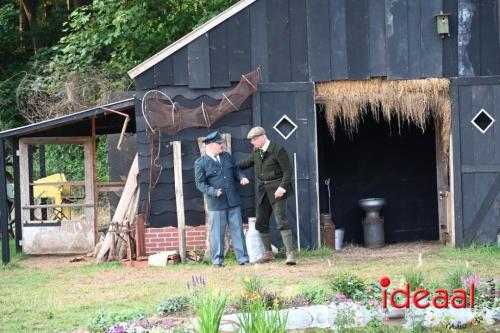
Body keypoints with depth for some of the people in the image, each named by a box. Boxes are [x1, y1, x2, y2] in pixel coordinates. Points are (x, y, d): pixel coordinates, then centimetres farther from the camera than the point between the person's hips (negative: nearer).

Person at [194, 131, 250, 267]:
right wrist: (214, 192, -21)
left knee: (237, 230, 5)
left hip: (233, 200, 4)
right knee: (217, 232, 0)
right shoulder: (200, 163, -4)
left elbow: (236, 170, 21)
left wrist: (242, 177, -1)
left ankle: (243, 259, 8)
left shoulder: (227, 156, 13)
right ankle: (217, 261, 10)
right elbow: (200, 183, -7)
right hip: (216, 203, -4)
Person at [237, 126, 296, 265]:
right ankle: (268, 253, 22)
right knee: (261, 223, 10)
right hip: (263, 190, 8)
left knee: (281, 221, -16)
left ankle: (290, 254, -17)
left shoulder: (278, 150, -13)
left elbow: (287, 170, -14)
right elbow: (246, 163, 24)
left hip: (276, 189, -8)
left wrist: (282, 187, -24)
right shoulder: (256, 151, 10)